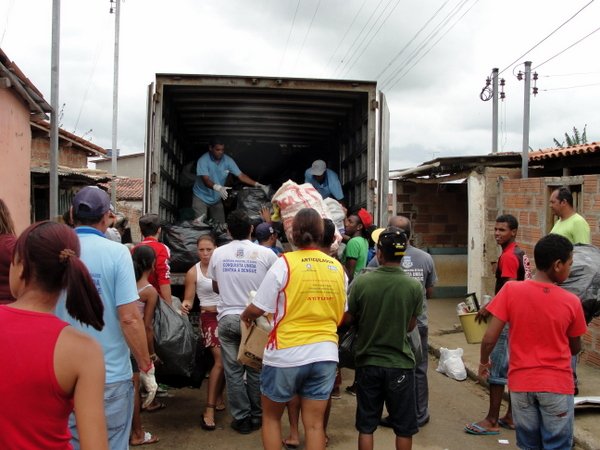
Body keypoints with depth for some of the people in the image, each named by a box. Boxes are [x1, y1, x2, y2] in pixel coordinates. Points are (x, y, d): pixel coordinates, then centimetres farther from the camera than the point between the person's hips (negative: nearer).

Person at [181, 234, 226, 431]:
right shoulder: (193, 272, -4)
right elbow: (189, 300, -5)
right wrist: (185, 305, -26)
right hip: (210, 317, -3)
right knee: (220, 360, -14)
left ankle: (218, 397, 31)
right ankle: (209, 409, -7)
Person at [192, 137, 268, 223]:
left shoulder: (228, 160, -9)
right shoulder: (203, 160, -21)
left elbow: (240, 175, -10)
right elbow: (206, 180, -32)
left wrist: (257, 184, -23)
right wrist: (218, 187, -52)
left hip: (216, 199, 4)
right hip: (201, 198, -4)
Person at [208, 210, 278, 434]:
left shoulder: (218, 253, -1)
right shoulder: (266, 254, -10)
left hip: (227, 318, 2)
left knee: (233, 370, 8)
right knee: (256, 369, 11)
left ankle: (241, 418, 14)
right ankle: (256, 416, 20)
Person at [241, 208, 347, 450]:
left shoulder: (284, 263, -11)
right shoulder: (338, 268, 2)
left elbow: (256, 310, -8)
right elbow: (340, 316, 12)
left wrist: (245, 316, 13)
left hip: (286, 354, -3)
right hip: (325, 353, 4)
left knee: (271, 416, 17)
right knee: (314, 424, 11)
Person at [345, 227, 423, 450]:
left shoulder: (361, 282, -13)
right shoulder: (414, 286, -12)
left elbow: (348, 319, -1)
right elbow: (411, 325, 0)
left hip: (368, 362, 1)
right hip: (400, 364, 0)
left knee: (366, 425, 14)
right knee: (403, 427, 14)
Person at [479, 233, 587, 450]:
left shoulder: (510, 290, -12)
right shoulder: (571, 302, -11)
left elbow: (489, 339, -12)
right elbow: (575, 348, 4)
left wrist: (484, 362, 7)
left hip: (521, 383, 2)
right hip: (557, 385, -1)